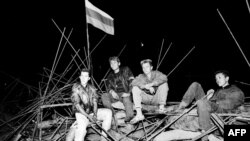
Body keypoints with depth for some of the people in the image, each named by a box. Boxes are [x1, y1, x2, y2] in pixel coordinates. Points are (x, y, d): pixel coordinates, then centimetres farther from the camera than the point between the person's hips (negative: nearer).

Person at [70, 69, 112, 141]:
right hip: (81, 113, -5)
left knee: (108, 112, -14)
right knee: (82, 128, -34)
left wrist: (95, 114, -16)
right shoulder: (76, 87, -7)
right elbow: (76, 105, -12)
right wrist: (88, 116, -18)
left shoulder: (92, 88, 6)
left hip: (92, 111, 5)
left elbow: (95, 102, 3)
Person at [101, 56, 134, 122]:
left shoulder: (125, 70, 11)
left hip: (125, 94, -3)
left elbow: (132, 82, 0)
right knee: (104, 96, -24)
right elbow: (108, 87, 11)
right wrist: (112, 92, -14)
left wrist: (128, 92, -15)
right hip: (115, 95, 4)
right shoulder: (110, 76, 21)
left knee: (126, 99, -38)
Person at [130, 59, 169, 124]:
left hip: (156, 99, -2)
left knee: (164, 84, -21)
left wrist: (151, 84, -28)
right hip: (146, 99, 2)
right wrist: (146, 87, -30)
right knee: (135, 88, -19)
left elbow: (164, 78, -25)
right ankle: (139, 114, -30)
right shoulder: (141, 76, 1)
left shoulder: (156, 73, -2)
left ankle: (162, 106, -28)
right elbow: (133, 82, -19)